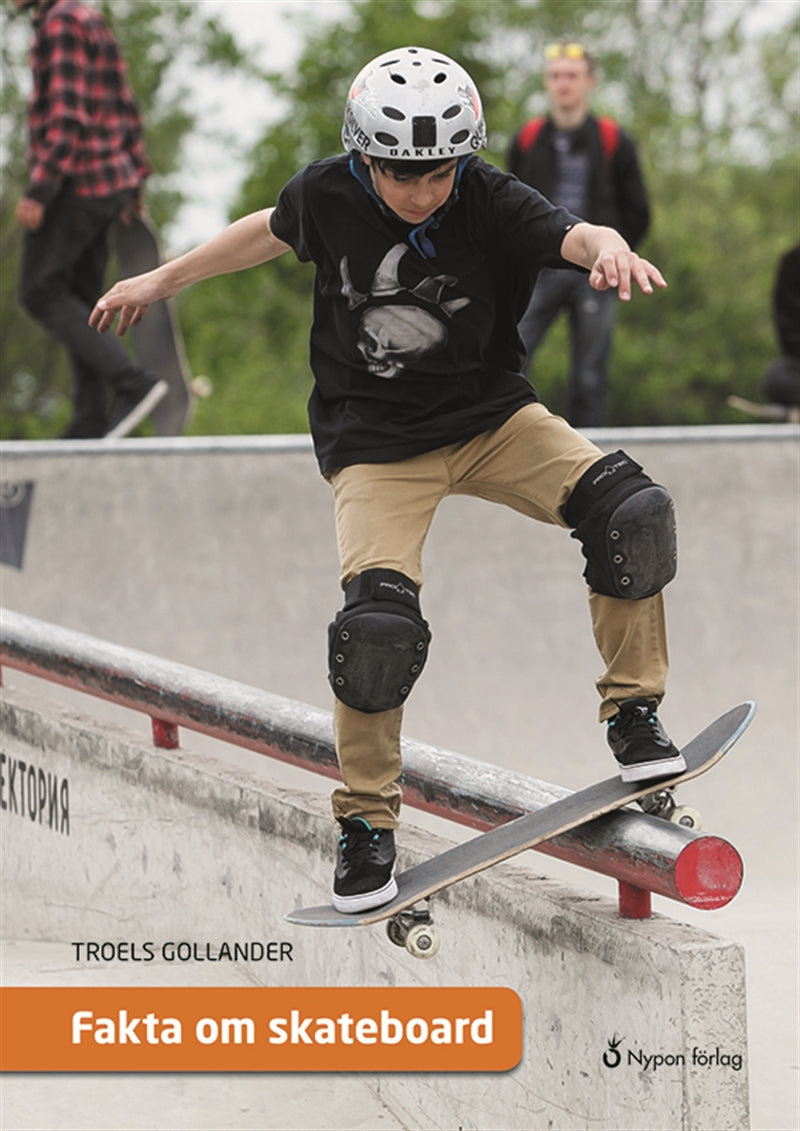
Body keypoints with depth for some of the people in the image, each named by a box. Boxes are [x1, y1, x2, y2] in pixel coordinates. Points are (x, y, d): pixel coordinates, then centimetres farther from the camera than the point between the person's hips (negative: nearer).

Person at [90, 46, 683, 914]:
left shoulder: (490, 202, -16)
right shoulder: (328, 195, -10)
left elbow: (573, 236, -34)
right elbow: (270, 232, 12)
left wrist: (610, 250, -59)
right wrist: (161, 281, 23)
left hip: (490, 415, 1)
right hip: (376, 439, -1)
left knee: (632, 513, -23)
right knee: (379, 623, -22)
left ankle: (632, 713, -2)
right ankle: (365, 821, 1)